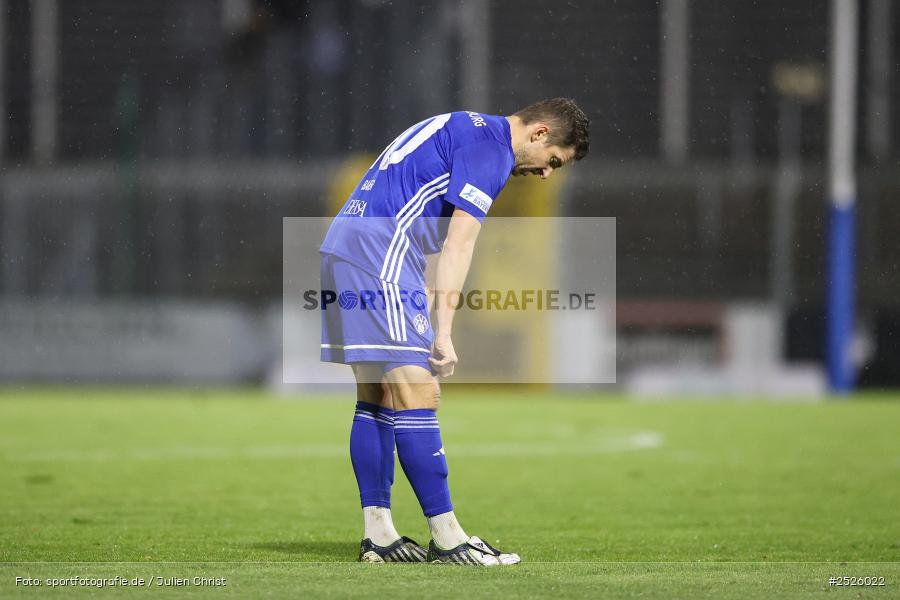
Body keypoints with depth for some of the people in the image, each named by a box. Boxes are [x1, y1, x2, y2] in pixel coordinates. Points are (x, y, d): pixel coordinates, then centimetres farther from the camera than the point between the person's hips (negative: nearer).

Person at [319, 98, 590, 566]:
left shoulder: (466, 131, 23)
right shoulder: (489, 150, -9)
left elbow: (437, 242, 22)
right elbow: (457, 246, -15)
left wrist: (426, 325, 19)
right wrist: (443, 333, -17)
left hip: (343, 246, 11)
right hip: (379, 253, -11)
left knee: (376, 399, 11)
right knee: (415, 395, -9)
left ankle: (378, 535, 12)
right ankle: (446, 539, -9)